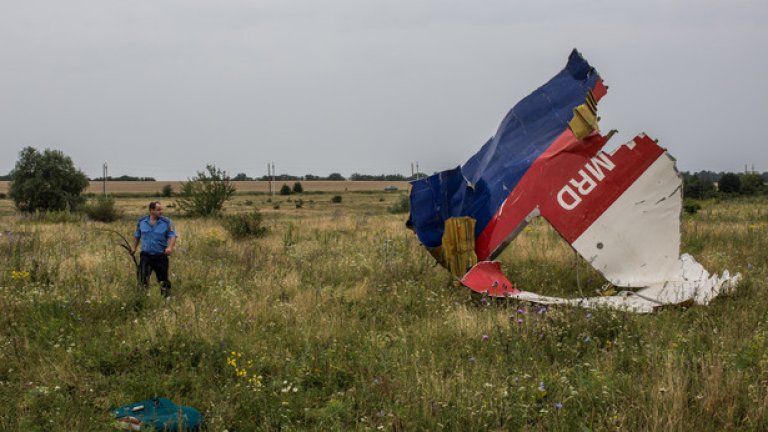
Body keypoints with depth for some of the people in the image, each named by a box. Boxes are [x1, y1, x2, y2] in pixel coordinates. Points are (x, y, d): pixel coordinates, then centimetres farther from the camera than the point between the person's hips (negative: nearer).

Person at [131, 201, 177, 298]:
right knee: (143, 279, -10)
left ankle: (167, 297, 19)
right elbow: (137, 235, 19)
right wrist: (134, 247, 20)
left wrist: (170, 247, -27)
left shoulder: (167, 222, -4)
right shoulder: (142, 222, 4)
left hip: (161, 257, -1)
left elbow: (172, 236, -9)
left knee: (163, 279, 6)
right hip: (146, 256, 1)